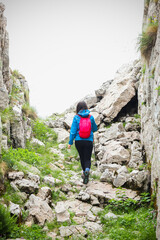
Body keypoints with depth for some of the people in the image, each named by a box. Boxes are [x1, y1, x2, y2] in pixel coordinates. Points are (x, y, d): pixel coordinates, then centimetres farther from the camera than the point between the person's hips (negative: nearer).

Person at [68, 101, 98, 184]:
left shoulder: (76, 117, -5)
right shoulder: (91, 117, -1)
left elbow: (73, 131, -7)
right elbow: (95, 129, 13)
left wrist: (70, 142, -1)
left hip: (79, 141, 0)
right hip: (89, 141, 0)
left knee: (82, 157, 20)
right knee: (87, 158, 4)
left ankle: (85, 172, 32)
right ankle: (87, 169, -26)